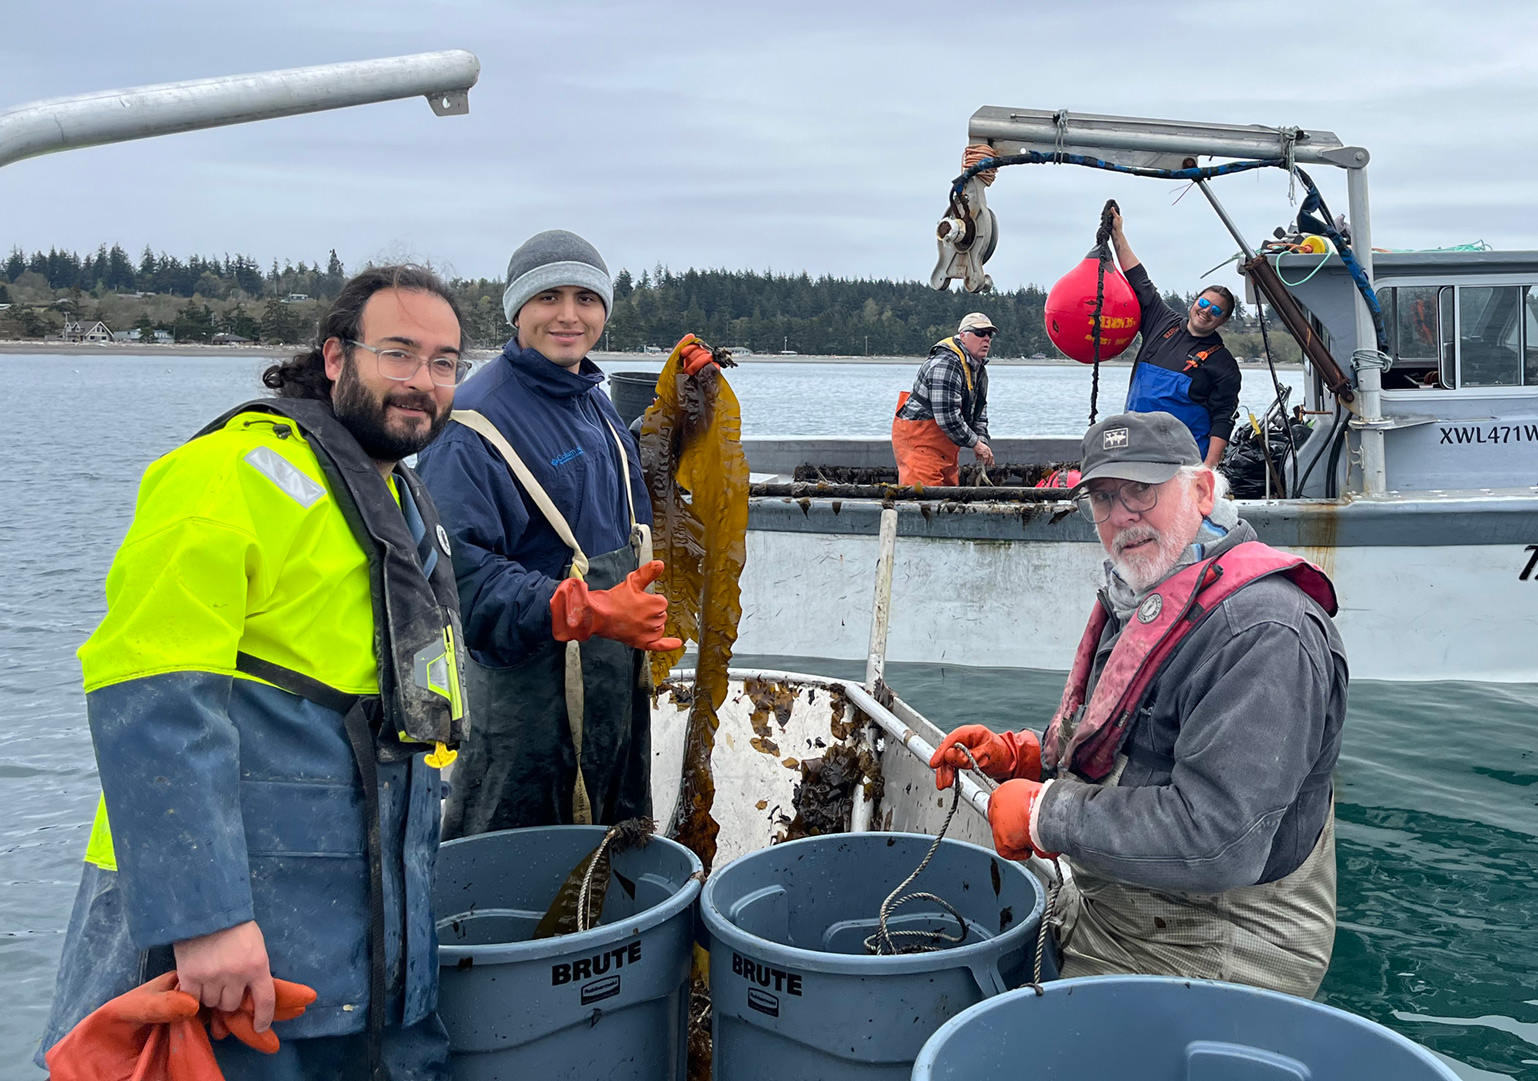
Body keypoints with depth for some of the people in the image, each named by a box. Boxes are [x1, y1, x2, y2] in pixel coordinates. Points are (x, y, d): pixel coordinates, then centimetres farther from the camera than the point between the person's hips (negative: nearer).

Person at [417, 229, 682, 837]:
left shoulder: (597, 408, 12)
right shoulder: (474, 422, -16)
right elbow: (459, 570, -26)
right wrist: (586, 611, -34)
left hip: (619, 685, 8)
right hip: (528, 689, -8)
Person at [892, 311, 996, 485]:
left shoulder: (980, 369, 12)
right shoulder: (945, 364, -22)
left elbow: (979, 410, 21)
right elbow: (947, 417, -27)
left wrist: (982, 441, 3)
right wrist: (976, 444, -17)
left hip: (945, 447, 10)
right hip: (918, 438, -10)